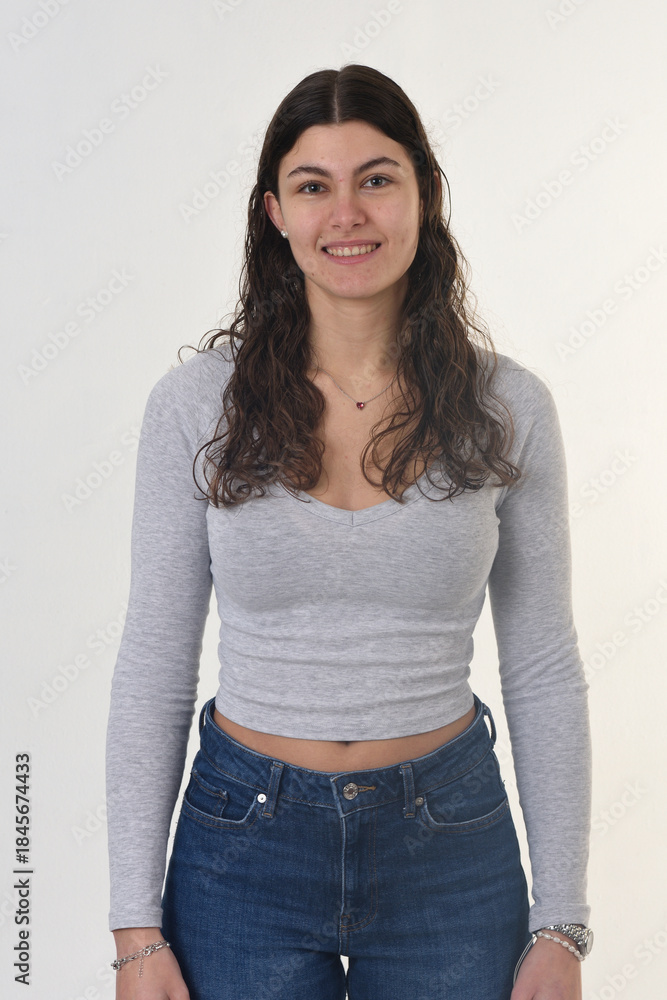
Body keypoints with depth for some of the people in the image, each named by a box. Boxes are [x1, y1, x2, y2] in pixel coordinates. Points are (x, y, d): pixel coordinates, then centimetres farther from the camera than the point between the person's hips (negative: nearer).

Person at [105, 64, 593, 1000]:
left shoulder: (508, 407, -6)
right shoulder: (196, 403, -7)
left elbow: (545, 674, -1)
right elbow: (153, 667, -3)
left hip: (451, 848, 1)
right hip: (244, 845, 0)